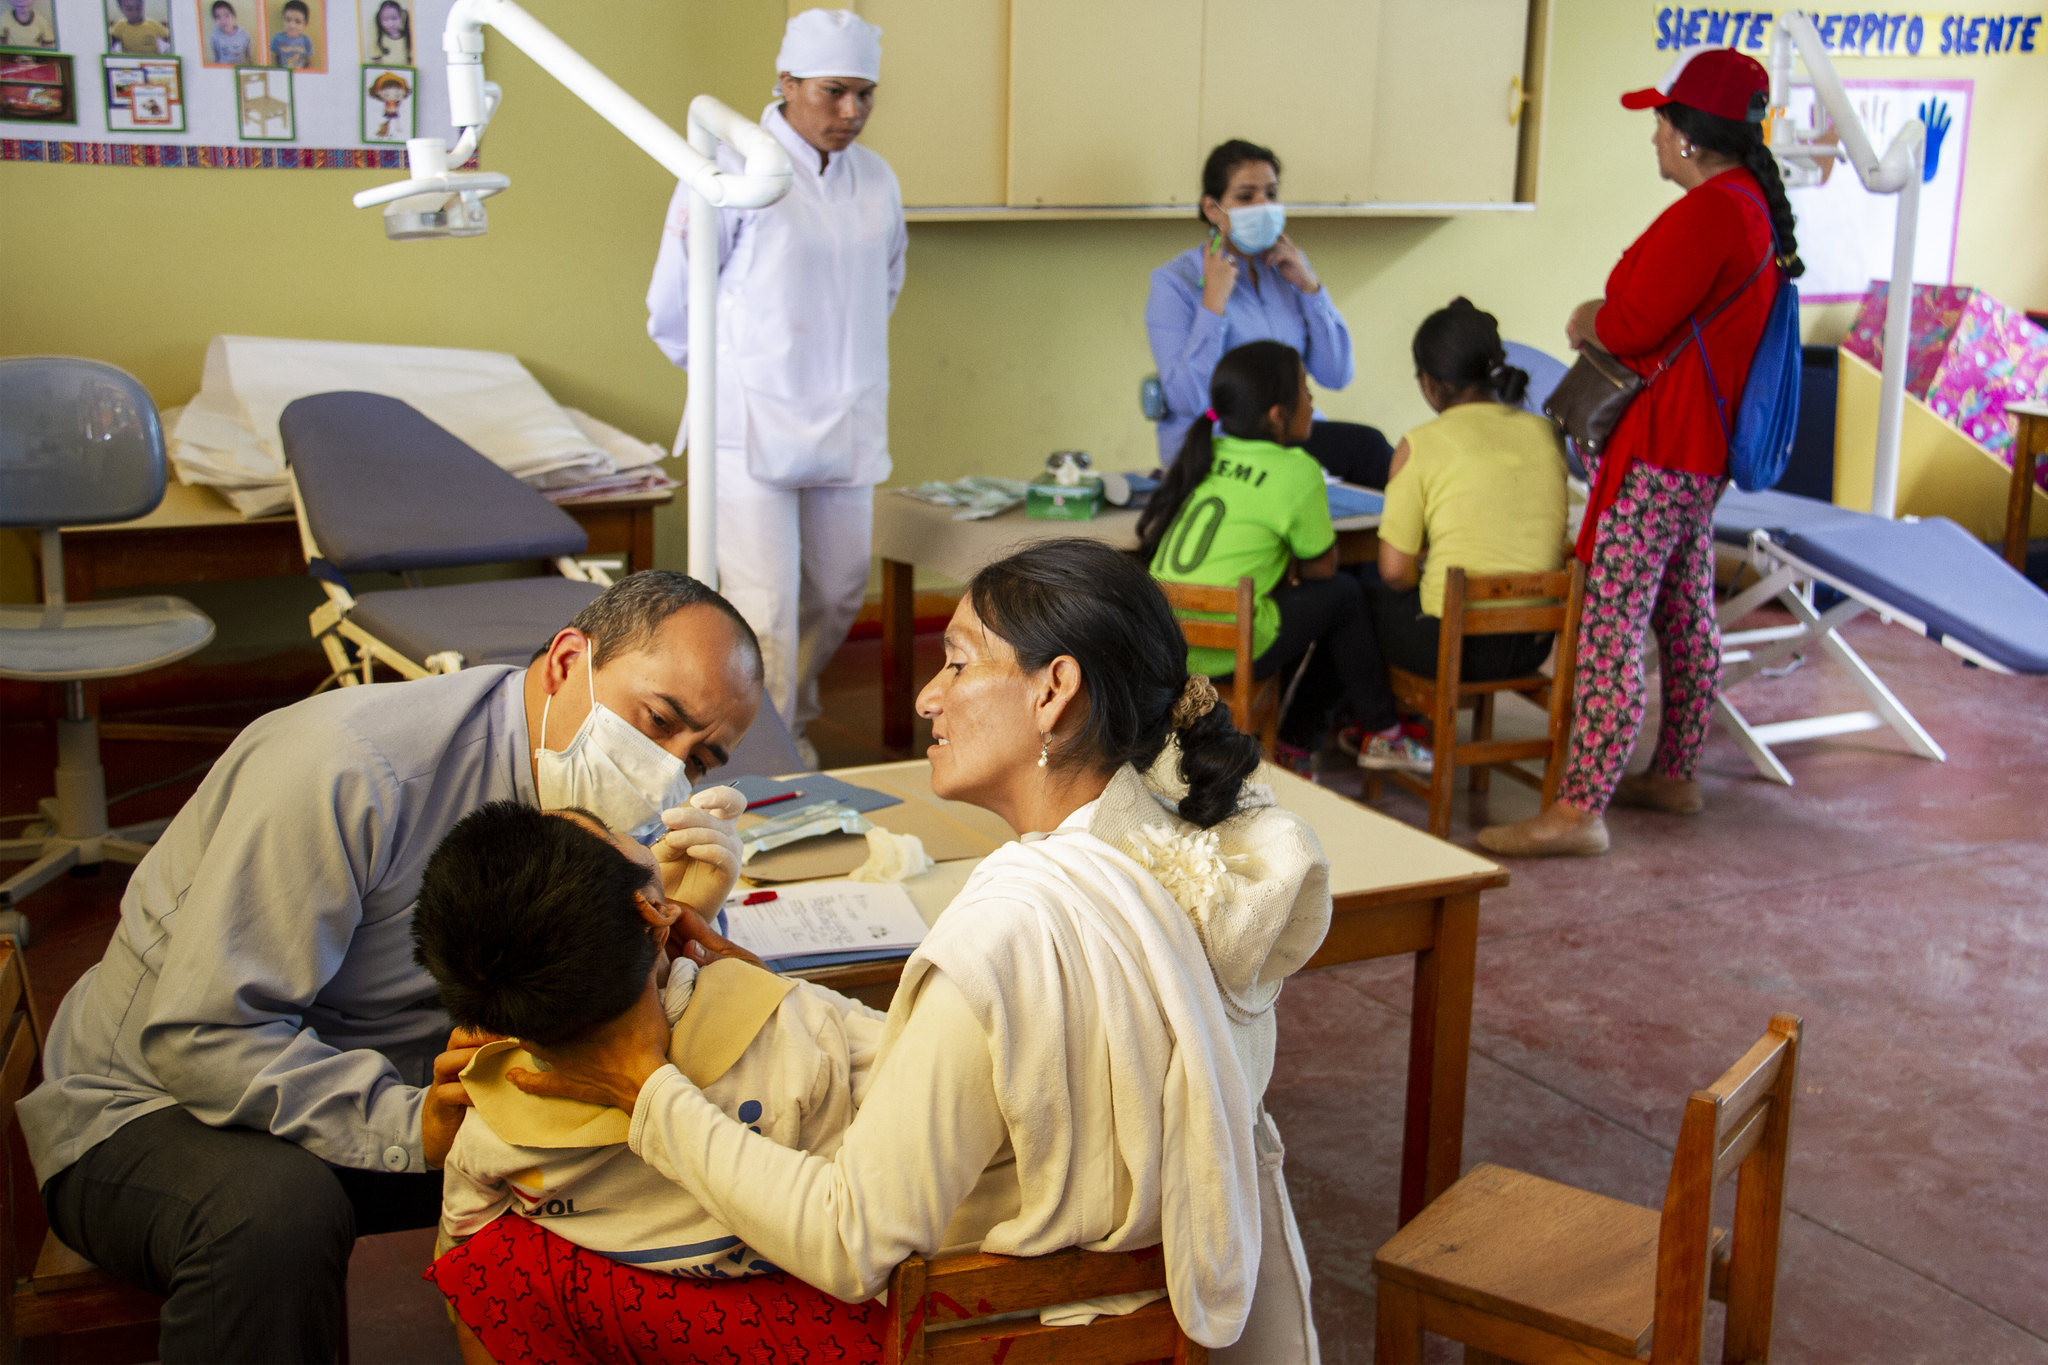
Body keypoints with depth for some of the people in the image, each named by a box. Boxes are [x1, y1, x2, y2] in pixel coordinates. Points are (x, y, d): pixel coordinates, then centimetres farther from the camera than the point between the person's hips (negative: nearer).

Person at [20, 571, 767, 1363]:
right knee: (279, 1212, -39)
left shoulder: (596, 794, -5)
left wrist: (677, 917, -24)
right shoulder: (353, 765, -29)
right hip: (152, 1109, -6)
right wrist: (410, 1125, -38)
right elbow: (199, 1036, -29)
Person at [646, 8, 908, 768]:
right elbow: (672, 306, -1)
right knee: (765, 612, -8)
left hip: (848, 426, 6)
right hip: (753, 427, -6)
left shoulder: (876, 181, 8)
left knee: (838, 595, 14)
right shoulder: (733, 171, -9)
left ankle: (791, 723, 36)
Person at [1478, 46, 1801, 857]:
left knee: (1609, 627, -11)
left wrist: (1588, 322, 0)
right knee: (1686, 617, 19)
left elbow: (1631, 323, -20)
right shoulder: (1758, 209, 13)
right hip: (1703, 451, 11)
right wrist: (1604, 324, 4)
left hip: (1655, 455, -11)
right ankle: (1675, 776, 32)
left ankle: (1579, 811, -11)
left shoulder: (1707, 212, -20)